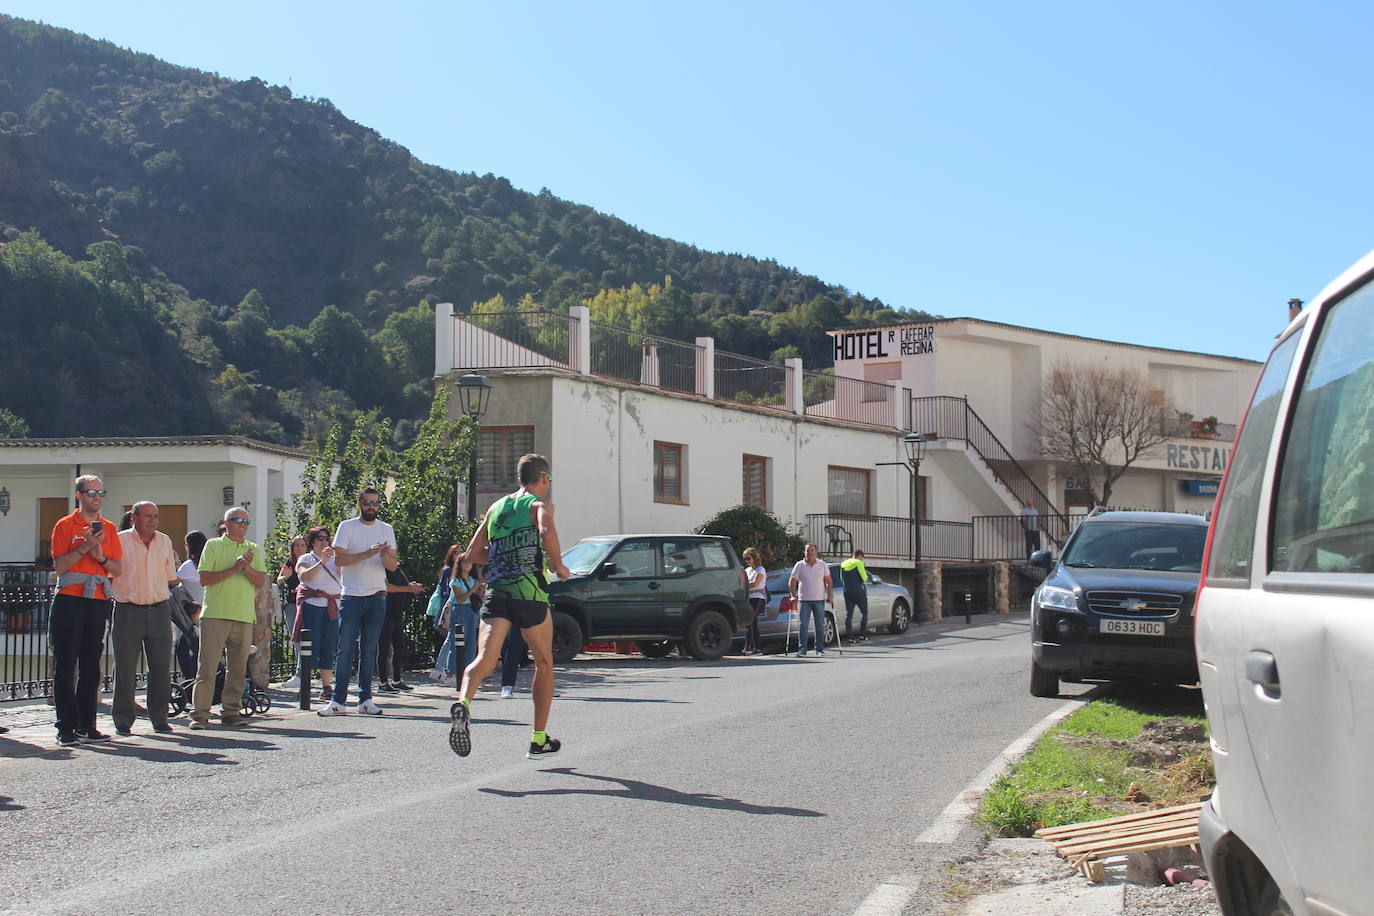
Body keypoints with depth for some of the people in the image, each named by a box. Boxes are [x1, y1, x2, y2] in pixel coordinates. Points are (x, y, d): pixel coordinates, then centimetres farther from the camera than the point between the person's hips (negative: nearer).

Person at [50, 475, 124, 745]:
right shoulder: (65, 525, 2)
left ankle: (86, 726, 12)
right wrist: (85, 547, -16)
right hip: (69, 601, -4)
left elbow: (117, 570, 12)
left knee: (91, 667, 7)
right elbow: (59, 566, -6)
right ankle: (66, 728, -1)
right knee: (65, 666, -4)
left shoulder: (109, 528, 14)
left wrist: (101, 557, -7)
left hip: (98, 602, 4)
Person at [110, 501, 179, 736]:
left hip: (159, 609, 4)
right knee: (125, 668, 0)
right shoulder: (121, 540, 0)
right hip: (128, 609, -3)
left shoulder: (165, 541, 13)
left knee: (161, 668, 3)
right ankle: (123, 721, 9)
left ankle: (159, 717, 13)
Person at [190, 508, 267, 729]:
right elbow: (204, 578, -4)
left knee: (238, 668, 5)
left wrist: (247, 568, -10)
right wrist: (233, 569, -11)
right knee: (207, 667, -7)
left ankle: (231, 712, 13)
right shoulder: (213, 545, 6)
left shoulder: (254, 549, 17)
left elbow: (261, 582, 7)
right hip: (215, 614, -4)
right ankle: (199, 714, -5)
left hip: (244, 616, 4)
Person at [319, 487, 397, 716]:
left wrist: (385, 556, -17)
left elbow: (393, 565, 6)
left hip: (377, 596, 3)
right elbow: (339, 559, -8)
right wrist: (367, 553, -20)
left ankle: (365, 699, 8)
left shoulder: (386, 530, 12)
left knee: (370, 650, 5)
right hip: (351, 596, -3)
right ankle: (338, 700, -2)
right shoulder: (347, 527, 3)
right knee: (346, 649, -4)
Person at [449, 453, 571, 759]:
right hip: (529, 592, -4)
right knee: (544, 663, 14)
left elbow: (472, 554, 21)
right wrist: (558, 564, -5)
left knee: (484, 660, -9)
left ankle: (463, 703, -42)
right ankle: (539, 741, 19)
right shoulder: (540, 503, 4)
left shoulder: (496, 507, 20)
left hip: (495, 591, 4)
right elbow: (547, 532, -20)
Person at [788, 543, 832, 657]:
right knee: (803, 625, -6)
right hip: (804, 600, -1)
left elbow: (829, 582, 10)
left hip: (819, 600, 1)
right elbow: (792, 582, 3)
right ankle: (802, 649, -6)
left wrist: (830, 595, -1)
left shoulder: (823, 565, 7)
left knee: (820, 625, 5)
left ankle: (819, 648, 13)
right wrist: (794, 595, -9)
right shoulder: (799, 565, 3)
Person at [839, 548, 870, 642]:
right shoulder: (859, 563, -9)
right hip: (859, 591, -5)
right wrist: (865, 573, 9)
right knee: (864, 612, 9)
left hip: (847, 592, 5)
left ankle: (849, 637, -1)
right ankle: (862, 635, 5)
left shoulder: (843, 564, 11)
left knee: (848, 614, 4)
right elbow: (864, 578, -10)